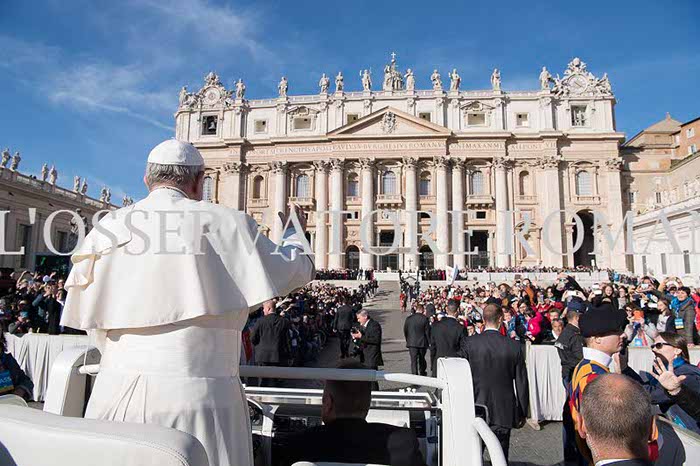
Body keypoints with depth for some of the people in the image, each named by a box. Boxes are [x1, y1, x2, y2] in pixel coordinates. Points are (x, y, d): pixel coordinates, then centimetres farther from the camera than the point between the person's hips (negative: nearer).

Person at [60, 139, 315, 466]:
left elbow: (93, 322, 10)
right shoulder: (224, 223, -8)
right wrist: (294, 232, 22)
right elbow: (296, 270, 2)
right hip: (196, 395, -3)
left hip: (117, 392, 4)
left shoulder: (106, 228, 1)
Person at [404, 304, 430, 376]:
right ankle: (422, 373, 31)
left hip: (412, 343, 0)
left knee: (413, 360, 3)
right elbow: (427, 332, -7)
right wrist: (429, 342, 3)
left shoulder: (408, 319, -2)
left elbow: (405, 331, 4)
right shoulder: (425, 319, -10)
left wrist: (408, 340, 16)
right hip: (422, 343, 0)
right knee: (422, 359, 18)